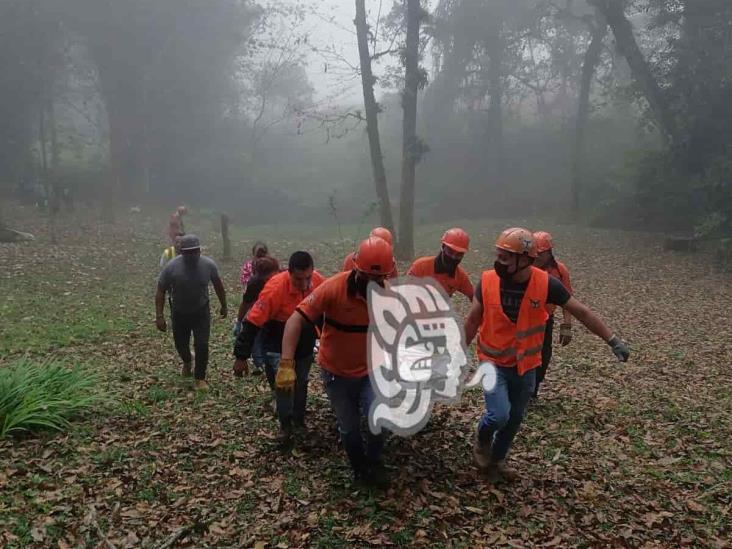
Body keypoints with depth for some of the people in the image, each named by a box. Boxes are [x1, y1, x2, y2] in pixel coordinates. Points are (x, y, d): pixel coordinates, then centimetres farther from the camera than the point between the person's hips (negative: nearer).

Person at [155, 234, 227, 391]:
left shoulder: (208, 264, -17)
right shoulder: (171, 267, -21)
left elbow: (218, 285, 1)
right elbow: (160, 292, -12)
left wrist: (223, 306, 10)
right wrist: (159, 316, -17)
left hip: (201, 312, 0)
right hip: (179, 313, 1)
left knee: (202, 345, -9)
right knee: (181, 344, 15)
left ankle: (200, 378, 11)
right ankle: (187, 362, 51)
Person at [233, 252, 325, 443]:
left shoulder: (319, 281, -21)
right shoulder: (275, 288, -33)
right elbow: (253, 322, -28)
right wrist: (241, 356, -24)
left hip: (305, 345, 4)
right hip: (278, 347, -4)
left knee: (301, 383, 18)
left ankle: (298, 420, 41)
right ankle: (285, 424, 7)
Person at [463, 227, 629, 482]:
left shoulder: (545, 283, -16)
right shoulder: (487, 281, -15)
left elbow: (581, 311, -6)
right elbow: (473, 320, -1)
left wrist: (613, 340, -6)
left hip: (526, 366, 2)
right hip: (493, 363, -1)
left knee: (514, 418, 15)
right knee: (499, 415, -16)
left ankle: (497, 459, 39)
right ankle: (482, 442, 18)